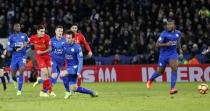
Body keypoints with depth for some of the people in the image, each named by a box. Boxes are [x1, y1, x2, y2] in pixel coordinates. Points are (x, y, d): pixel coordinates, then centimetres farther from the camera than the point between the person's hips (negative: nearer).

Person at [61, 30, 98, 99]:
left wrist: (79, 72, -23)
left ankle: (68, 92, -11)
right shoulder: (65, 46, 1)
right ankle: (92, 93, 27)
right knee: (74, 88, 7)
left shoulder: (77, 47, -16)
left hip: (75, 67, -7)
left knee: (63, 74, -31)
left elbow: (80, 61, -16)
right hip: (69, 67, 7)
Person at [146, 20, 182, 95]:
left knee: (174, 68, -22)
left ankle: (172, 88, -22)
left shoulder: (178, 33, 3)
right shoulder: (164, 34, -13)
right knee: (160, 72, 9)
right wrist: (166, 44, -29)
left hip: (173, 54, 2)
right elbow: (157, 45, -16)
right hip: (164, 54, -2)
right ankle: (150, 80, 42)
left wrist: (179, 48, 12)